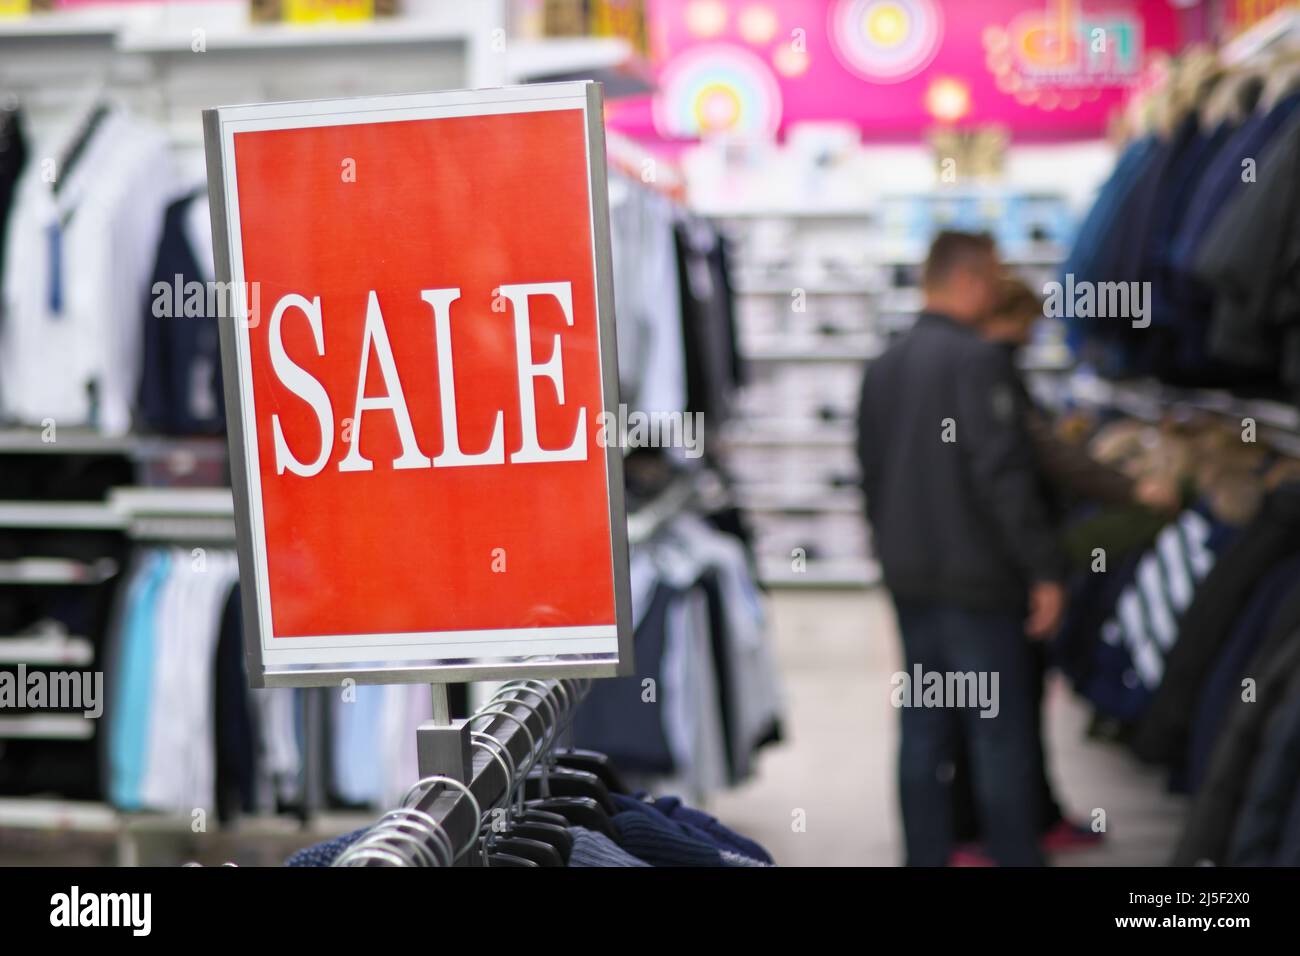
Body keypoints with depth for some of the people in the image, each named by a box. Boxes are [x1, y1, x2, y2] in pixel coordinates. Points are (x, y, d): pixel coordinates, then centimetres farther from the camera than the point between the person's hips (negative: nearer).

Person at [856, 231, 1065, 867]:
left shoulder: (883, 368, 11)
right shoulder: (979, 361, -14)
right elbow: (1005, 474, -20)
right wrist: (1045, 569, -16)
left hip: (909, 580, 8)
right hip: (977, 579, -8)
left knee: (923, 732, 11)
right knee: (1001, 736, -2)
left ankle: (927, 855, 16)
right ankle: (1016, 855, 1)